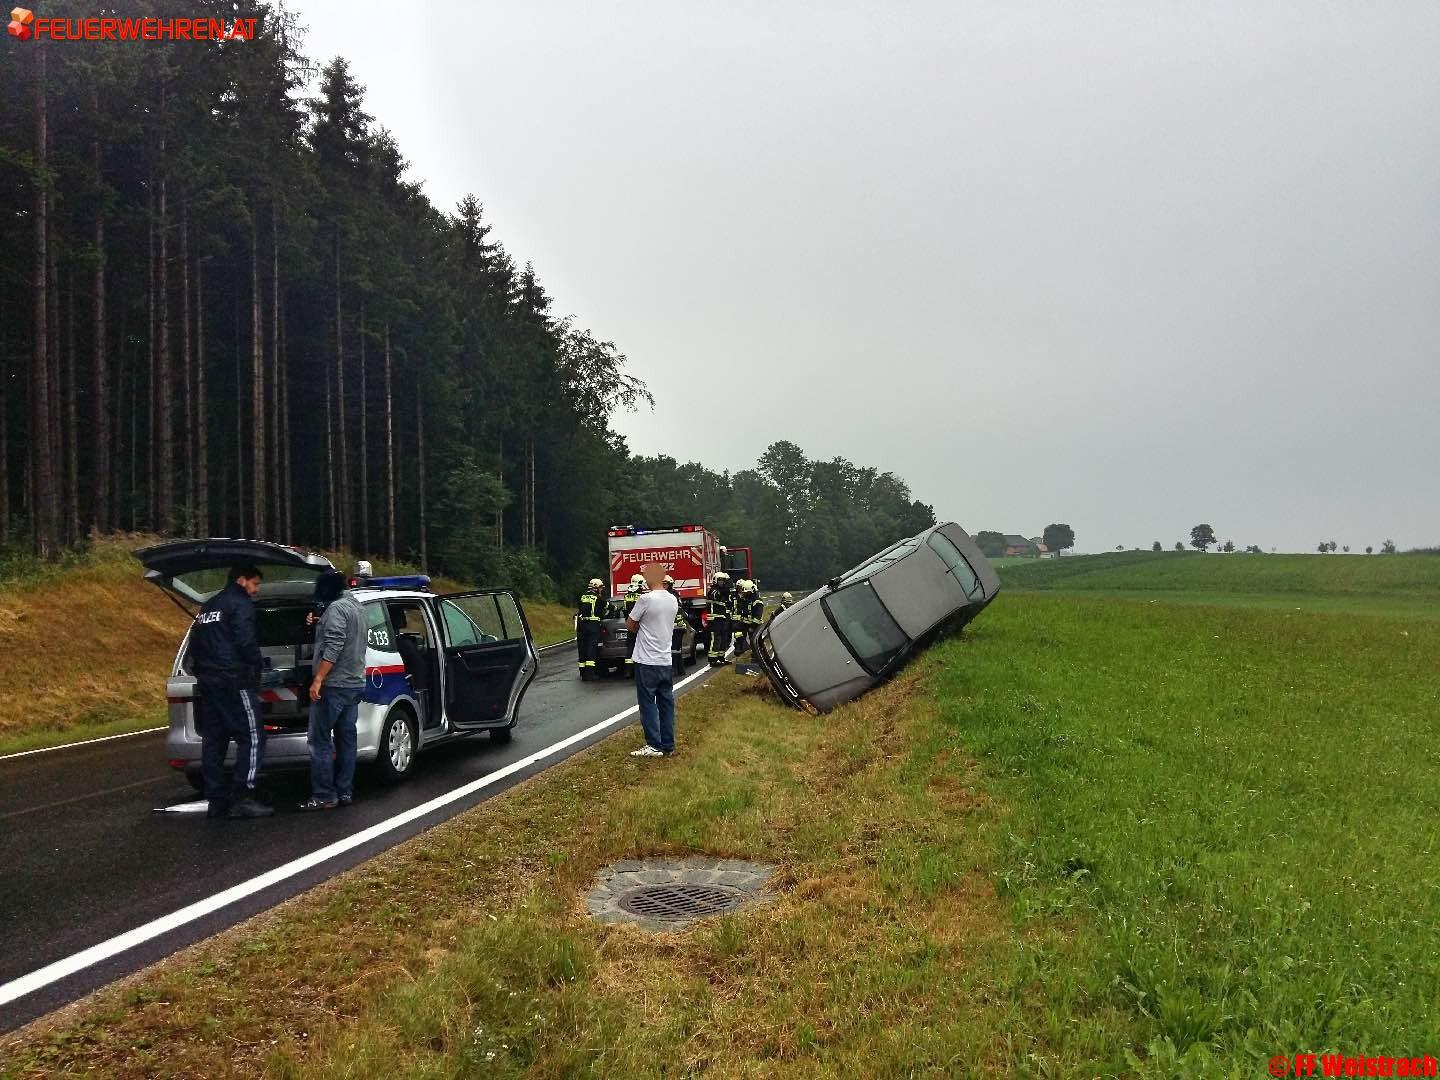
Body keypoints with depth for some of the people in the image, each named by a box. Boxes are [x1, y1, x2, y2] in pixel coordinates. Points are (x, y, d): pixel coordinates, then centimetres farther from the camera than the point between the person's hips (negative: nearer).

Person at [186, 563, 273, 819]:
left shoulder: (207, 608, 22)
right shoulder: (240, 604, -6)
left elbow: (195, 644, 22)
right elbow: (246, 642, -17)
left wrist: (201, 671, 20)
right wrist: (258, 664, -2)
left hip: (207, 683, 9)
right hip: (234, 682, -9)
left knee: (214, 741, 9)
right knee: (252, 738, -8)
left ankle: (217, 800, 11)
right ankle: (241, 798, -14)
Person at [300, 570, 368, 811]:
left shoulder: (336, 608, -12)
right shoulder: (356, 606, 17)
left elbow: (333, 648, -22)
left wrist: (318, 680, -22)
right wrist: (319, 624, 29)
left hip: (333, 685, -9)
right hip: (355, 683, 9)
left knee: (320, 741, -5)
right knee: (346, 739, 10)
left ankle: (323, 796, -5)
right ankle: (345, 792, 13)